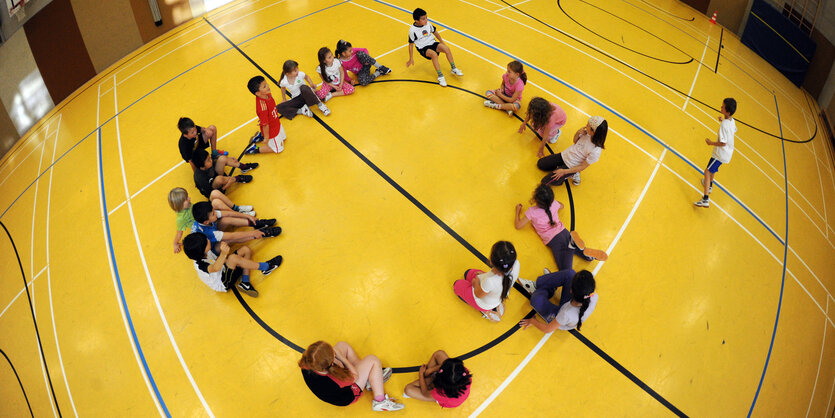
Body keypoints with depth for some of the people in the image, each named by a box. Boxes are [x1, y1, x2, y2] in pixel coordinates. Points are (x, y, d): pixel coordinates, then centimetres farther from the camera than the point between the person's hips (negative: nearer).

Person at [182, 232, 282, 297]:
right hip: (223, 284, -9)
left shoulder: (206, 252, -5)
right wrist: (223, 254, -66)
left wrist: (223, 249, -5)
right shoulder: (199, 265, -30)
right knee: (233, 258, -35)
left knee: (246, 249, 3)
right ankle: (265, 267, -20)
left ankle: (245, 283, -7)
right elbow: (215, 268, -51)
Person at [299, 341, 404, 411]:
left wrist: (333, 359, -15)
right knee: (373, 360, -7)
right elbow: (355, 375, -23)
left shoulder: (305, 366, -32)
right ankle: (380, 401, 9)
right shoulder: (333, 381, -45)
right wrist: (341, 357, -19)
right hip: (347, 398, -6)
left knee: (342, 345, 13)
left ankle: (369, 378, 26)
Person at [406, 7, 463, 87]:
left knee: (446, 48, -20)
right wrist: (411, 59, -5)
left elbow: (435, 33, 15)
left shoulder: (428, 24, -2)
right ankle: (440, 76, -30)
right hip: (423, 48, -5)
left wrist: (442, 42, 20)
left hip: (432, 43, 5)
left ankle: (453, 69, -5)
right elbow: (411, 44, -7)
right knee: (434, 54, -35)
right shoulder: (412, 30, -15)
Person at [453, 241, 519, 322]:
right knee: (468, 273, 27)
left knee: (457, 284, 23)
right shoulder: (516, 264, -34)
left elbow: (478, 295, -23)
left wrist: (476, 282, -4)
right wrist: (485, 275, -1)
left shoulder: (490, 281, -49)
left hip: (484, 304, -5)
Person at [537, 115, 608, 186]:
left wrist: (564, 171, -19)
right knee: (540, 164, 9)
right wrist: (578, 132, -16)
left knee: (546, 181, -9)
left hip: (571, 166, -6)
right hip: (565, 155, 6)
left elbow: (583, 167, -20)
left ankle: (572, 174, 5)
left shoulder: (595, 151, -31)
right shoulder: (586, 133, -14)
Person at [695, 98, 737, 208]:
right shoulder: (732, 121, -1)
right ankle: (709, 185, 58)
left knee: (708, 172, -10)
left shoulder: (724, 125, -29)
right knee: (713, 168, 32)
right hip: (728, 152, 9)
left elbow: (723, 143, -30)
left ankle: (706, 199, -19)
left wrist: (711, 143, -16)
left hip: (721, 153, -9)